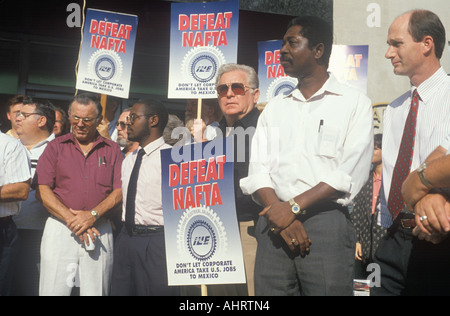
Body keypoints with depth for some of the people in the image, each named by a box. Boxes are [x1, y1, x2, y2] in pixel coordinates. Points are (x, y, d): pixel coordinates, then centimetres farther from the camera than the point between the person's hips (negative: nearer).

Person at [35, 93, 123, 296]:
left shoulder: (112, 150, 11)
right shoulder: (55, 147, 10)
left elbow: (120, 191, 3)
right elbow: (42, 191, 0)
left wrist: (93, 215, -13)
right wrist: (72, 220, -11)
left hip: (100, 231, 0)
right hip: (59, 228, 0)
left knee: (96, 291, 2)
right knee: (53, 290, -2)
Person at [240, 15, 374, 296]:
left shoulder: (355, 103, 4)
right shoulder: (275, 107, 17)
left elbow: (350, 173, -8)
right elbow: (258, 170, 6)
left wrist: (294, 207, -13)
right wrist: (280, 214, -10)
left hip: (326, 222, -3)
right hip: (274, 224, 4)